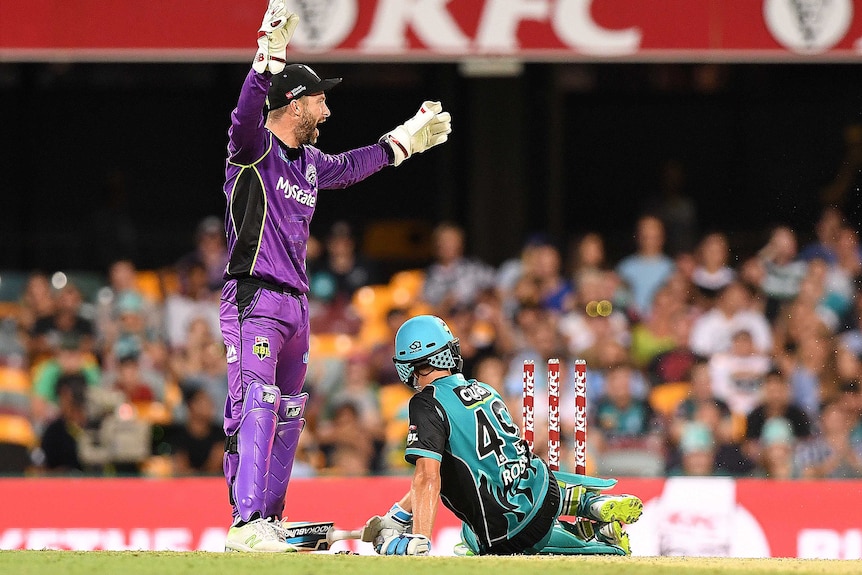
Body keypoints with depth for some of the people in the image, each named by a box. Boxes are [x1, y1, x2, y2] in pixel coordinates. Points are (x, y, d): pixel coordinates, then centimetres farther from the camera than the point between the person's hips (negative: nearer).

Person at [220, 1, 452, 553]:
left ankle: (270, 522, 17)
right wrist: (270, 56, -42)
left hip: (296, 305, 9)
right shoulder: (255, 147, -8)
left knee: (288, 417, 11)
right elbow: (246, 114, -30)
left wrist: (405, 139, 42)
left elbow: (351, 166, 37)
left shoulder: (310, 162, 17)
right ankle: (246, 525, -25)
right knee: (256, 408, -18)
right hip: (254, 302, -9)